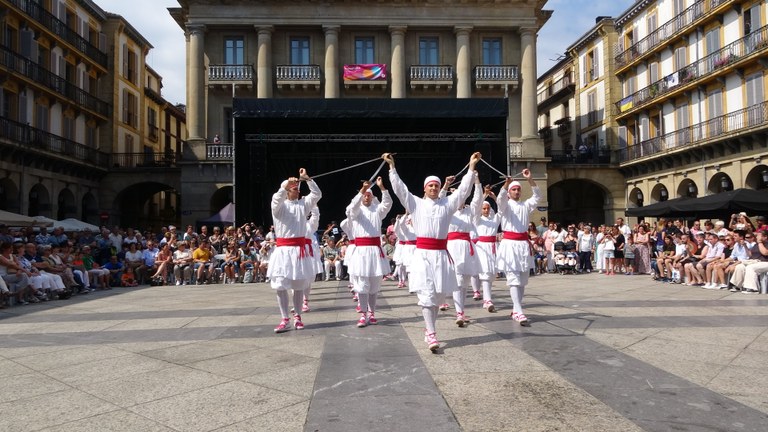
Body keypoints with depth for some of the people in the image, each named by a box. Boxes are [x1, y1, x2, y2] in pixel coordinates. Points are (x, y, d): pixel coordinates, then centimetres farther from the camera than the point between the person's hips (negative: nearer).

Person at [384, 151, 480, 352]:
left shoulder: (447, 203, 10)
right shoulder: (416, 203, 7)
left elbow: (463, 190, 4)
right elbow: (399, 188, 2)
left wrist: (472, 166, -1)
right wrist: (392, 166, -4)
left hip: (441, 254, 3)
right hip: (422, 254, -2)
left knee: (439, 294, 7)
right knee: (426, 294, -9)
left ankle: (429, 330, 21)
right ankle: (431, 334, -11)